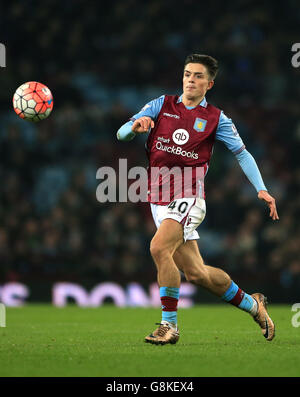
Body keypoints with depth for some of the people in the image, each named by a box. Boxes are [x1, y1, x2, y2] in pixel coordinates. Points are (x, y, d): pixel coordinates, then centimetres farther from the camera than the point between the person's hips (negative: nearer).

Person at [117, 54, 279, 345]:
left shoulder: (216, 118, 3)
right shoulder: (162, 105, 9)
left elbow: (242, 153, 6)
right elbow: (122, 134, 4)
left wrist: (261, 189, -6)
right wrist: (134, 127, -20)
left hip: (188, 197, -4)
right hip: (159, 199, 4)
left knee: (159, 247, -28)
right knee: (196, 273, 5)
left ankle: (169, 325, -19)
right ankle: (252, 304, 28)